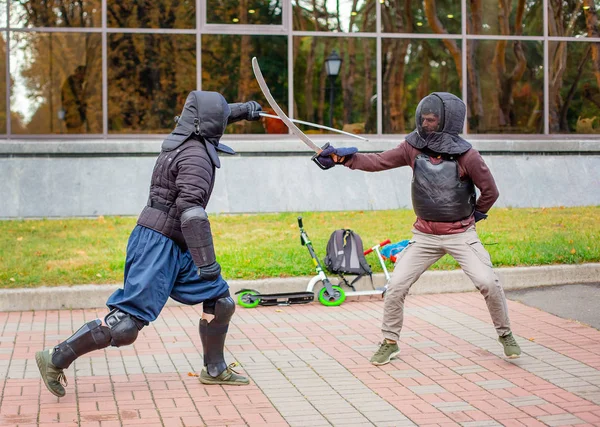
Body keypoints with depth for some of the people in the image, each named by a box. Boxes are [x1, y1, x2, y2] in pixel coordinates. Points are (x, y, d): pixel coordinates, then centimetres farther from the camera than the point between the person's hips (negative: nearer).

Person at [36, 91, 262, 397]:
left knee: (219, 299, 11)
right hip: (157, 244, -10)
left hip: (175, 247, 10)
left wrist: (242, 110, 40)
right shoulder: (196, 156, -18)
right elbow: (190, 210, -28)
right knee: (126, 327, -11)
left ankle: (215, 370, 23)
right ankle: (56, 359, -2)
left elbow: (207, 122, 34)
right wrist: (207, 262, -29)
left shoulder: (186, 141, 9)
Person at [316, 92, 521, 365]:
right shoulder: (414, 148, -6)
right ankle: (390, 342, 16)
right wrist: (344, 157, -23)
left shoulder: (466, 156, -15)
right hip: (425, 235, 3)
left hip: (461, 234, -3)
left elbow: (490, 191, -3)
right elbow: (377, 162, -11)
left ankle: (505, 335, 10)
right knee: (396, 286, -3)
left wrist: (474, 215, 7)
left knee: (488, 283, -14)